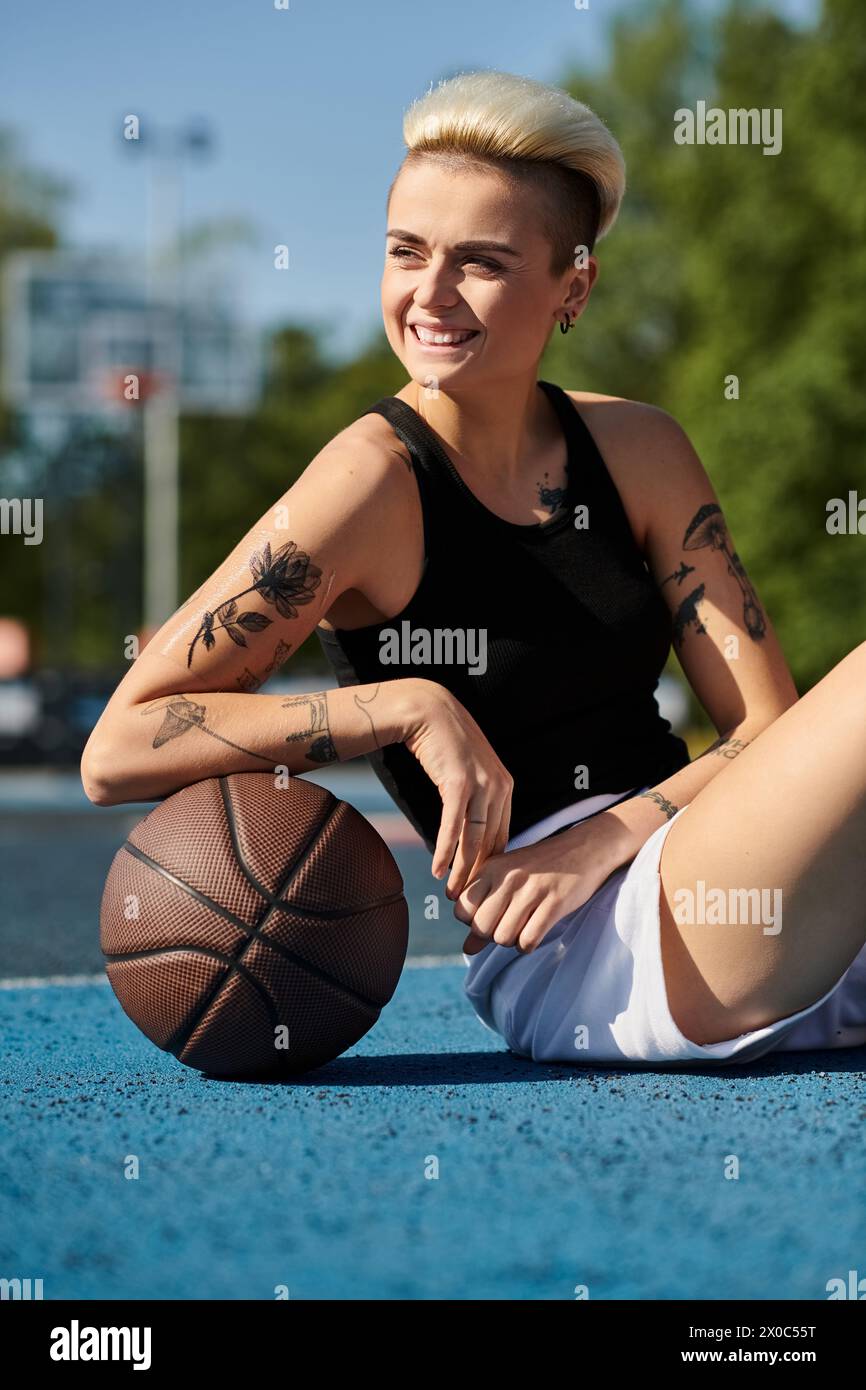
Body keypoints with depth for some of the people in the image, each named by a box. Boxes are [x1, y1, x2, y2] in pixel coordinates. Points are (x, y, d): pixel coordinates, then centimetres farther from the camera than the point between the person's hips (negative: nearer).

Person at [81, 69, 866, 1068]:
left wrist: (602, 838, -13)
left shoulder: (637, 450, 9)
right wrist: (412, 709, -18)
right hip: (577, 963, -6)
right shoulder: (376, 480, -7)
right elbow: (115, 752, -11)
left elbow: (770, 723, 5)